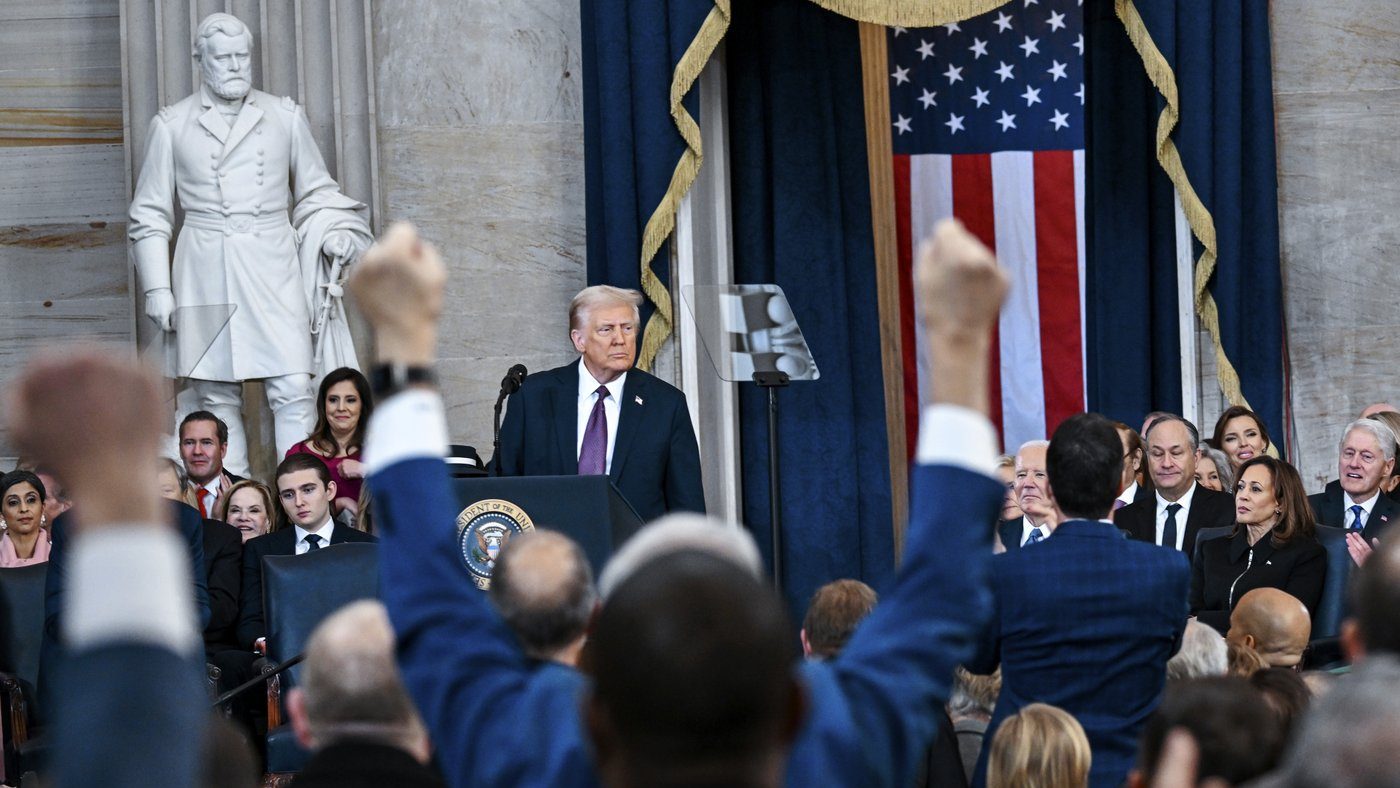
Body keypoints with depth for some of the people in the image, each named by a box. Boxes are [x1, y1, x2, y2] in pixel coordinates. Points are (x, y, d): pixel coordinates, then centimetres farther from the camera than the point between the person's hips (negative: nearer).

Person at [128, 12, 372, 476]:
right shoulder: (171, 126, 7)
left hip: (273, 270, 1)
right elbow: (149, 215, 10)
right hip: (206, 275, 0)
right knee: (217, 399, 0)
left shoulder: (284, 117, 11)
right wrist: (157, 288, 3)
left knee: (293, 391, -10)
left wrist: (332, 232, -1)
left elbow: (316, 192, 19)